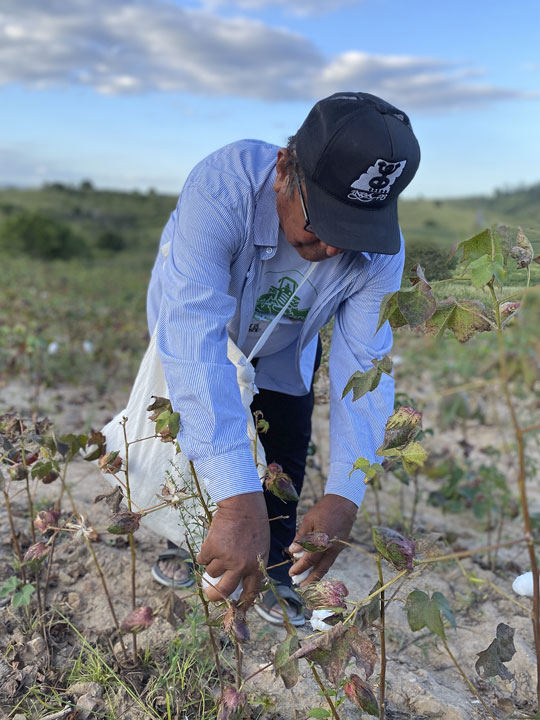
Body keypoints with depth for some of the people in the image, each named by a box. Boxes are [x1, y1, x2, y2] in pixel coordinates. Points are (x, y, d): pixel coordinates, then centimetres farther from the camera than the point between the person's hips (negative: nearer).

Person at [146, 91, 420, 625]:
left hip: (283, 350, 2)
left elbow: (362, 366, -31)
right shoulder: (222, 187, -46)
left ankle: (273, 572, 26)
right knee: (192, 437, 7)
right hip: (195, 325, -1)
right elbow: (192, 338, -54)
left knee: (286, 455, 2)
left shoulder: (379, 249, -33)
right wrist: (237, 498, -62)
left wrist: (343, 497, -42)